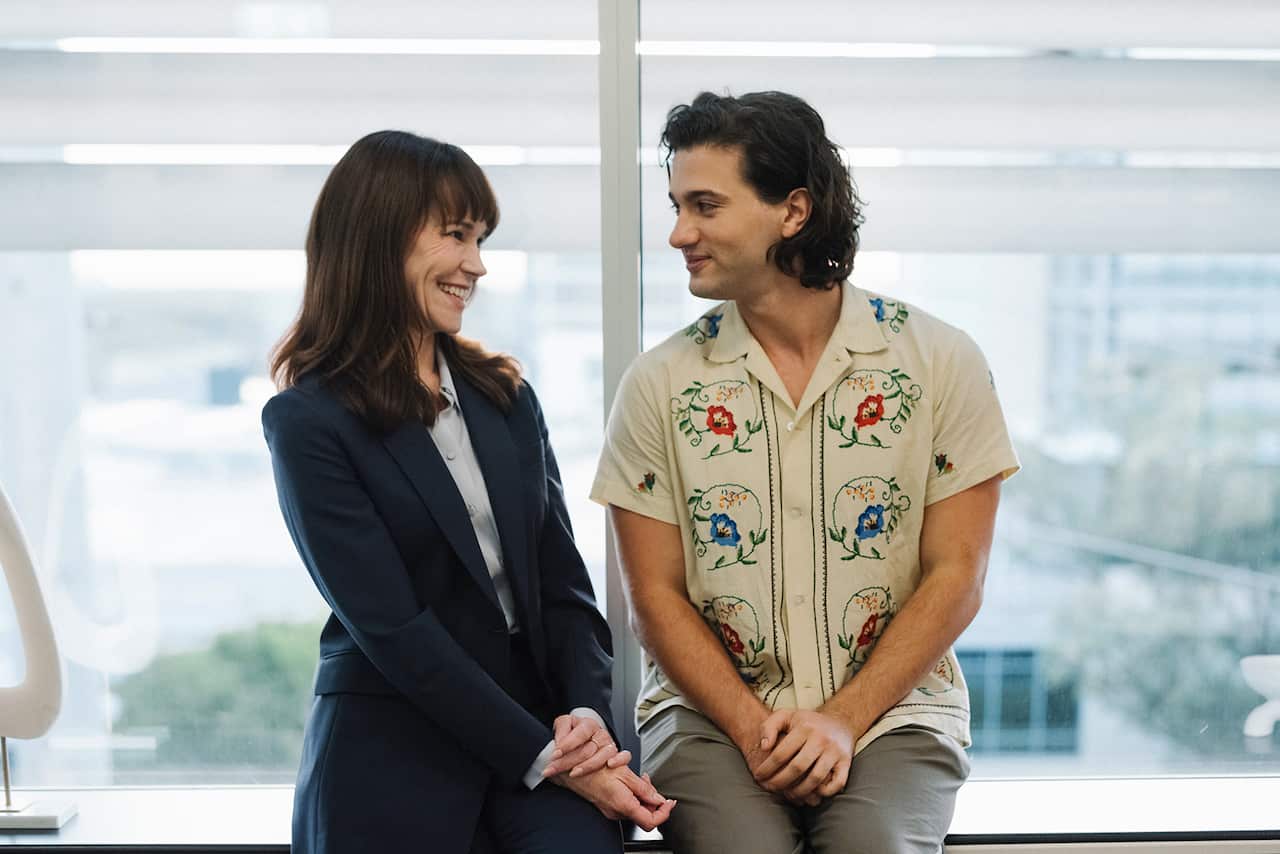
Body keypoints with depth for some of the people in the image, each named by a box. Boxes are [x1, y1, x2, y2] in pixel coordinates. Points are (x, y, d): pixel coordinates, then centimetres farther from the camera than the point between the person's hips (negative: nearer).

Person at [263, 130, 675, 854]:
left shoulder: (506, 397, 12)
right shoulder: (308, 422, -6)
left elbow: (562, 578, 10)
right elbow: (392, 627, -11)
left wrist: (588, 709, -8)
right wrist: (547, 759, -14)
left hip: (537, 730, 4)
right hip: (393, 754, -3)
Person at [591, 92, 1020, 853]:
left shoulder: (940, 362, -1)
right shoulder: (660, 384, 1)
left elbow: (956, 580, -2)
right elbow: (657, 596, 1)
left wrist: (843, 721, -12)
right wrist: (754, 728, -12)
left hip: (890, 707, 0)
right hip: (712, 711, 0)